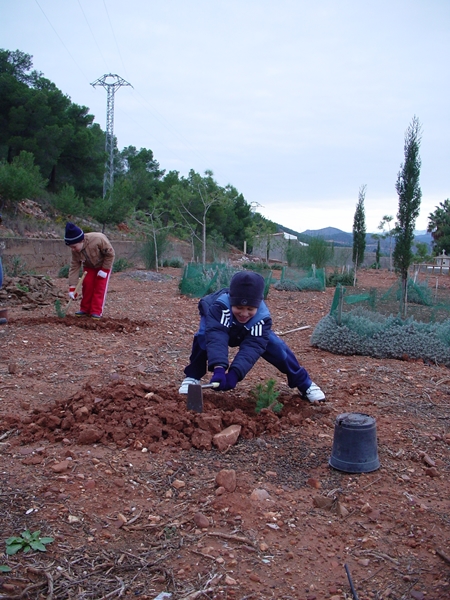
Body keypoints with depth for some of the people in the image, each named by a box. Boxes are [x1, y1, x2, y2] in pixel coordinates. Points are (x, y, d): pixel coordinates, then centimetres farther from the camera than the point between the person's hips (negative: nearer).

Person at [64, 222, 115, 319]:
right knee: (87, 285, -6)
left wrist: (104, 270, -24)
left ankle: (96, 311, -8)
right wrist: (72, 287, -22)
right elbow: (74, 268, -18)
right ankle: (85, 309, 6)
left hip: (104, 265, -4)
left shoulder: (98, 239, -38)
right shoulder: (75, 251, -22)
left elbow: (110, 254, -25)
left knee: (100, 287, -11)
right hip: (89, 266, 4)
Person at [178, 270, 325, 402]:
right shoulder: (220, 305, -46)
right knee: (203, 337, -35)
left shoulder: (262, 317, -37)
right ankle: (193, 376, -13)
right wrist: (218, 368, -73)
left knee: (276, 347, -14)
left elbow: (252, 347, -46)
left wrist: (234, 373, -61)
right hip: (219, 323, -2)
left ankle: (304, 383, 5)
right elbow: (216, 337, -57)